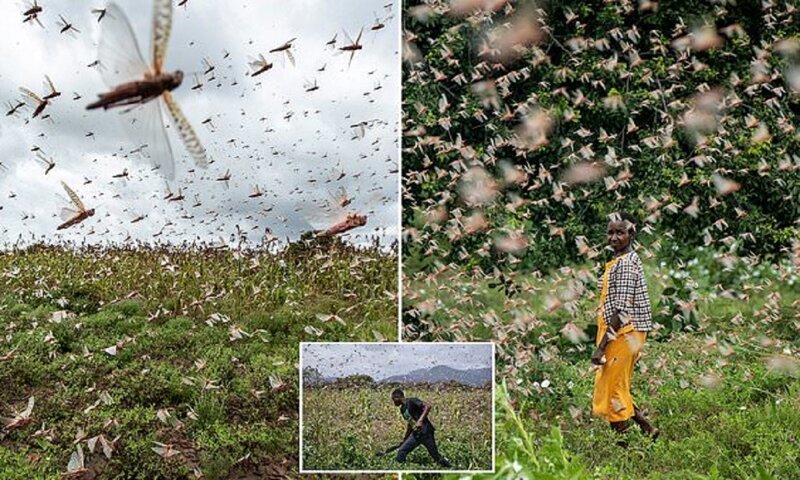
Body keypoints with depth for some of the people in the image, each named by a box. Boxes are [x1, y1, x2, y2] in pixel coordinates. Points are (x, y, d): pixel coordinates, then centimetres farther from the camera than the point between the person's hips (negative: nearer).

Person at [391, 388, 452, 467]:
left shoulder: (411, 401, -10)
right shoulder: (402, 409, 15)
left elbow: (428, 406, -21)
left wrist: (420, 420, -30)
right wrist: (404, 440, 24)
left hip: (425, 432, -8)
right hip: (416, 434, 8)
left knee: (436, 456, -3)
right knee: (401, 452, 0)